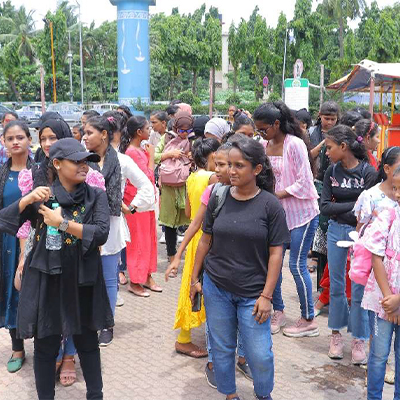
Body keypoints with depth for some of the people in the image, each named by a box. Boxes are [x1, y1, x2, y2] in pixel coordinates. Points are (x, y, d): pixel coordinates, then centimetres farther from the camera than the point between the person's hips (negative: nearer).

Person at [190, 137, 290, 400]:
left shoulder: (270, 205, -9)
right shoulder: (218, 198, -1)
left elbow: (275, 253, -7)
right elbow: (206, 241, 8)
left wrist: (266, 296, -10)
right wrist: (195, 279, 9)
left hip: (252, 293, -2)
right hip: (216, 288, 3)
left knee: (260, 354, 2)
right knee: (222, 348, 13)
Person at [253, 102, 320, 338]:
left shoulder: (294, 144, -15)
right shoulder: (266, 146, 5)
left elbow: (305, 182, -18)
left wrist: (278, 194, -20)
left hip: (302, 212, -7)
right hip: (279, 212, 7)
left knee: (297, 265, -3)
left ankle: (309, 321, 12)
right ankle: (279, 313, 24)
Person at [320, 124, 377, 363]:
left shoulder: (368, 172, -11)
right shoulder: (332, 172, 0)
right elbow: (325, 207, -6)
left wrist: (338, 209, -14)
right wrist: (352, 205, -15)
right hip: (336, 231, 4)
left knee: (359, 288, 1)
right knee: (336, 285, 12)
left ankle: (359, 339, 16)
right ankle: (337, 334, 26)